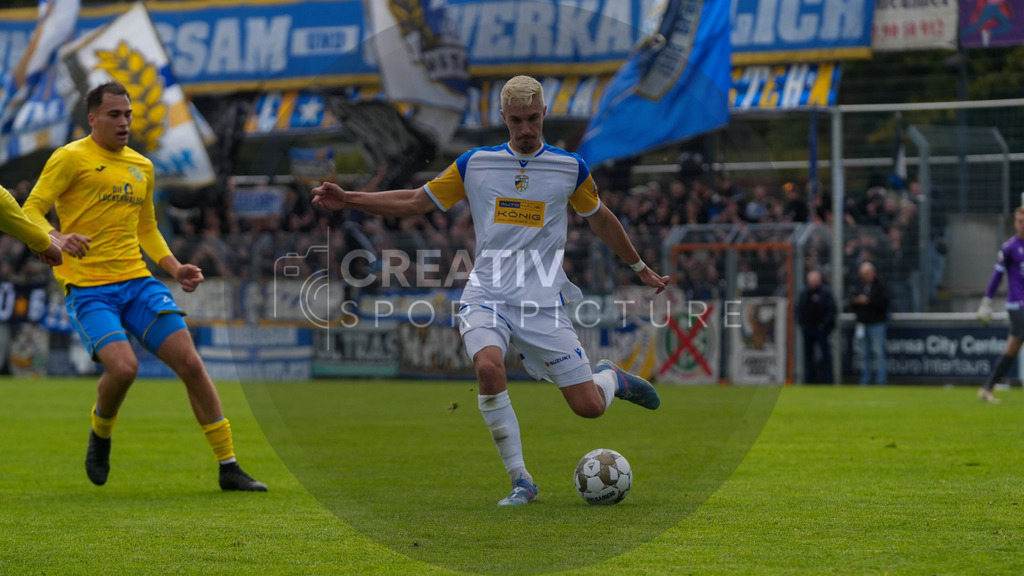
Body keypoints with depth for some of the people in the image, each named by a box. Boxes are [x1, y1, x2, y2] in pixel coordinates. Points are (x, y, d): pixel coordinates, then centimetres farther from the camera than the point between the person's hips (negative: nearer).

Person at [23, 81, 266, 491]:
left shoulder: (142, 167, 18)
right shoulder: (71, 158, -2)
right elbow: (30, 211, -7)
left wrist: (174, 268, 14)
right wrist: (58, 239, -28)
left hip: (137, 282, 6)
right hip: (87, 287, -6)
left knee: (190, 362, -8)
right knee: (123, 366, -27)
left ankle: (228, 468, -1)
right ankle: (100, 434, 8)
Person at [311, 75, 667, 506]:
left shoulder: (570, 168, 4)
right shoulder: (475, 164, 5)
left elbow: (601, 219, 20)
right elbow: (416, 202, 10)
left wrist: (640, 268, 29)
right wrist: (347, 200, 1)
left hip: (543, 302, 0)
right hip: (487, 296, 0)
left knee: (589, 407, -7)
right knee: (488, 367, -31)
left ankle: (611, 378, 33)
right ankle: (521, 482, -19)